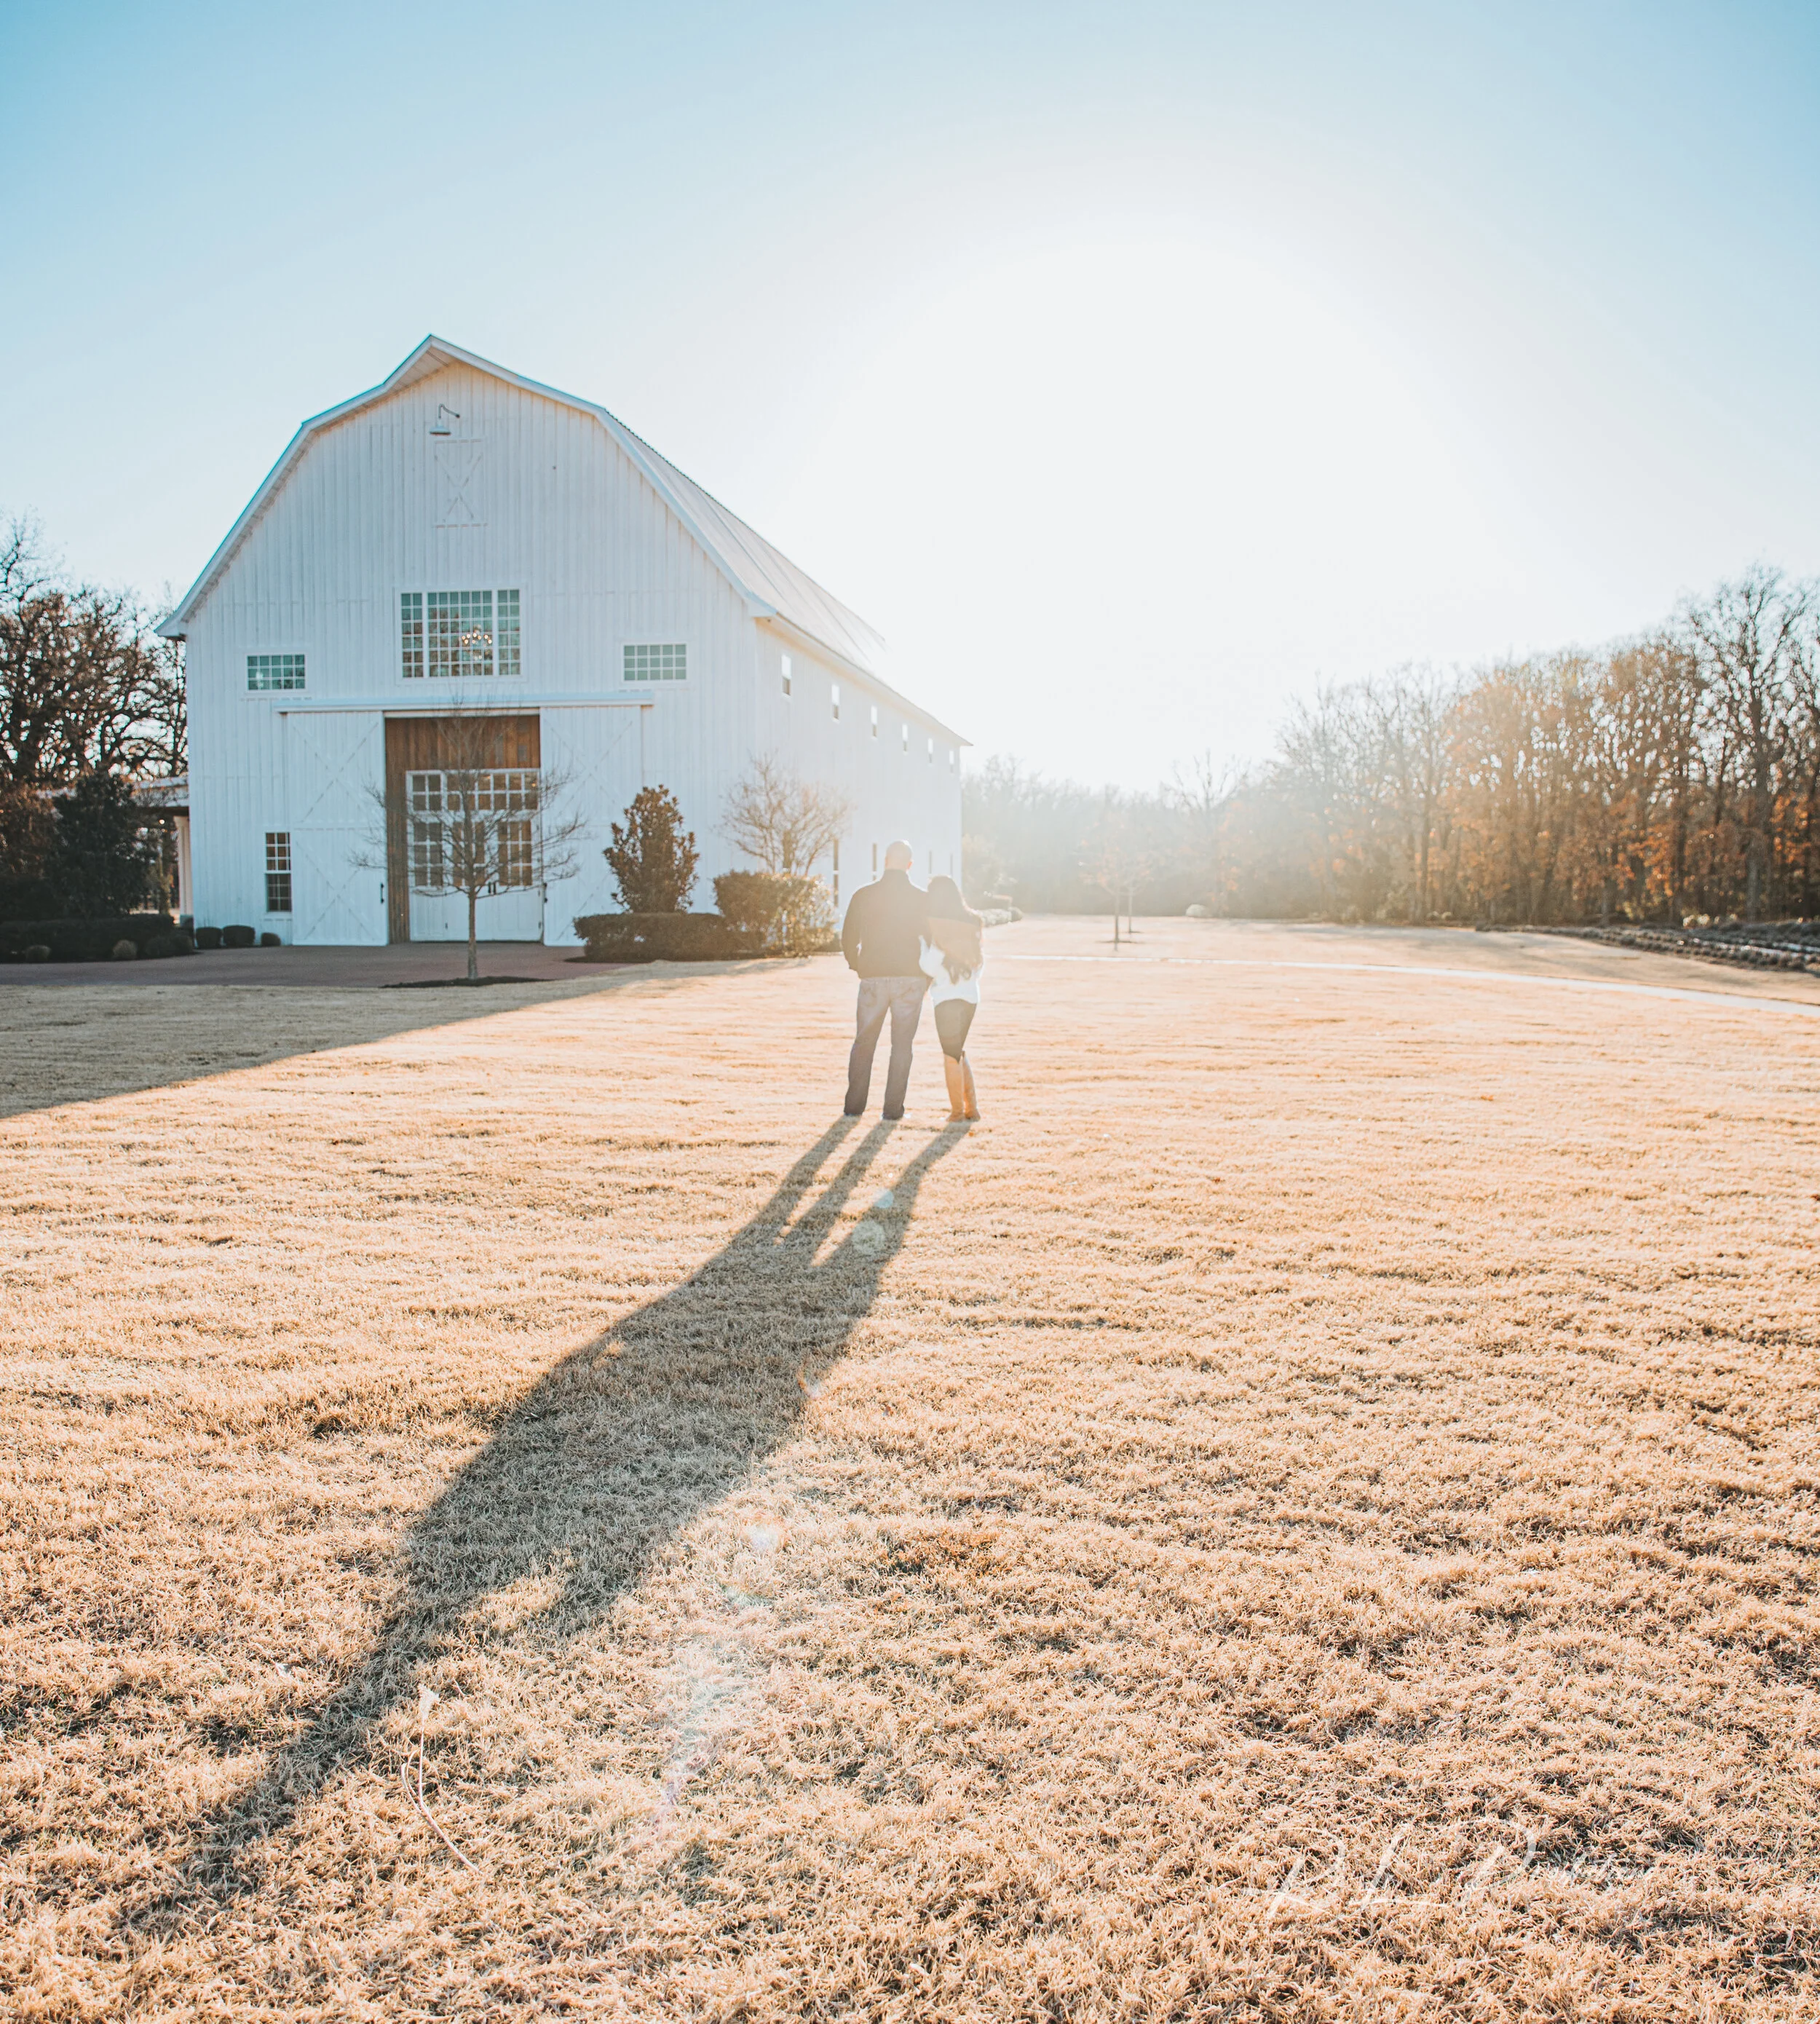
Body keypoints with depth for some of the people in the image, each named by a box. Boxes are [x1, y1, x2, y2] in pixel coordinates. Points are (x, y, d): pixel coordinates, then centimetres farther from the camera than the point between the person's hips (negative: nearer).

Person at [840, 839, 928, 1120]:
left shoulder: (863, 895, -1)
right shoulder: (922, 899, -2)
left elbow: (848, 939, 3)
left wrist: (857, 966, 20)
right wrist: (927, 978, 13)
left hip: (873, 978, 1)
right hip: (910, 979, -1)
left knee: (864, 1042, 11)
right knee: (902, 1044, 6)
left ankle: (854, 1105, 11)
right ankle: (893, 1107, 4)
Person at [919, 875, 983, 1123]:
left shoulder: (938, 927, -13)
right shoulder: (970, 924, 8)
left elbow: (931, 967, -14)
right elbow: (979, 962, 13)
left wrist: (922, 939, -4)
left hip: (949, 998, -7)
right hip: (970, 995, 7)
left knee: (951, 1056, 3)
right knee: (959, 1053, 20)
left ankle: (958, 1112, 8)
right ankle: (971, 1108, 23)